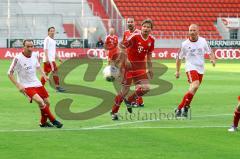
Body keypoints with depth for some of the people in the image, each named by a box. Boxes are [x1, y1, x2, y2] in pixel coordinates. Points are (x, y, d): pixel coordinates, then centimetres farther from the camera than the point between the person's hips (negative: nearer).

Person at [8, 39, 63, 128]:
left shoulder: (34, 56, 1)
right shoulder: (18, 59, -17)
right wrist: (18, 86, -19)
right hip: (26, 87, -7)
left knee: (47, 103, 5)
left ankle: (43, 122, 28)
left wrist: (43, 75, 4)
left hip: (37, 84, 7)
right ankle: (53, 121, -13)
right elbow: (10, 74, -12)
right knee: (40, 102, -25)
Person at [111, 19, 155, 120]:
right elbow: (121, 46, -14)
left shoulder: (151, 40, 2)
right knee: (125, 90, -4)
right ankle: (114, 112, 11)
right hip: (130, 65, -5)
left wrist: (150, 68, 15)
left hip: (141, 66, 5)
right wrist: (126, 59, -21)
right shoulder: (135, 37, -16)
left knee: (146, 88, -8)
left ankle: (129, 101, 18)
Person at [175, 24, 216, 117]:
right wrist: (177, 71, 9)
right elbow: (179, 58, 7)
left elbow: (210, 52, 12)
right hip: (191, 67, -4)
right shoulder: (185, 44, -4)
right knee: (195, 85, -26)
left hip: (200, 69, 4)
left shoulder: (203, 41, 2)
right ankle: (185, 107, -19)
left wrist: (212, 59, -9)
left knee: (192, 91, 6)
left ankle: (180, 108, 19)